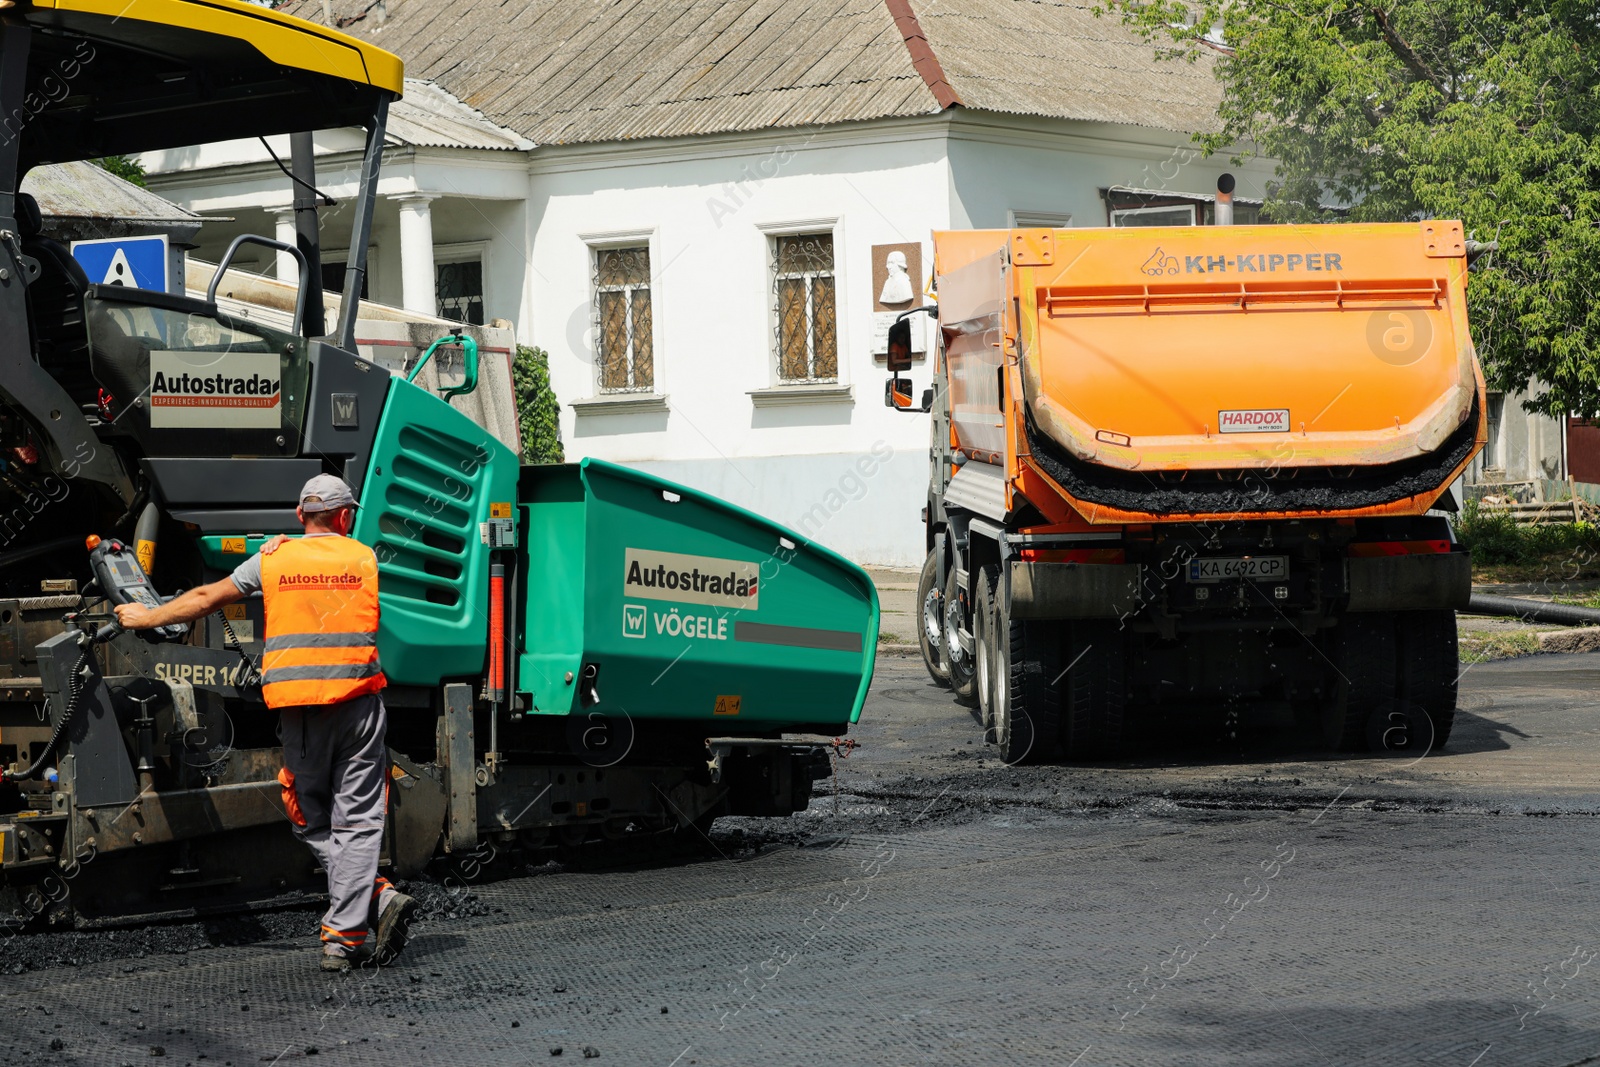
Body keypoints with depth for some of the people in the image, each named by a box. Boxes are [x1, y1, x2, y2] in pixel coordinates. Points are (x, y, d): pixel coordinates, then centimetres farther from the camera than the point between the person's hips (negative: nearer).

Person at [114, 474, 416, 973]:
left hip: (298, 705, 0)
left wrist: (147, 617, 29)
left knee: (313, 823, 12)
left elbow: (206, 598, 14)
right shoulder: (364, 558, 8)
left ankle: (378, 896, 0)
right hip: (357, 695, 0)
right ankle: (343, 938, -6)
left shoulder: (272, 559, 7)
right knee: (356, 822, 1)